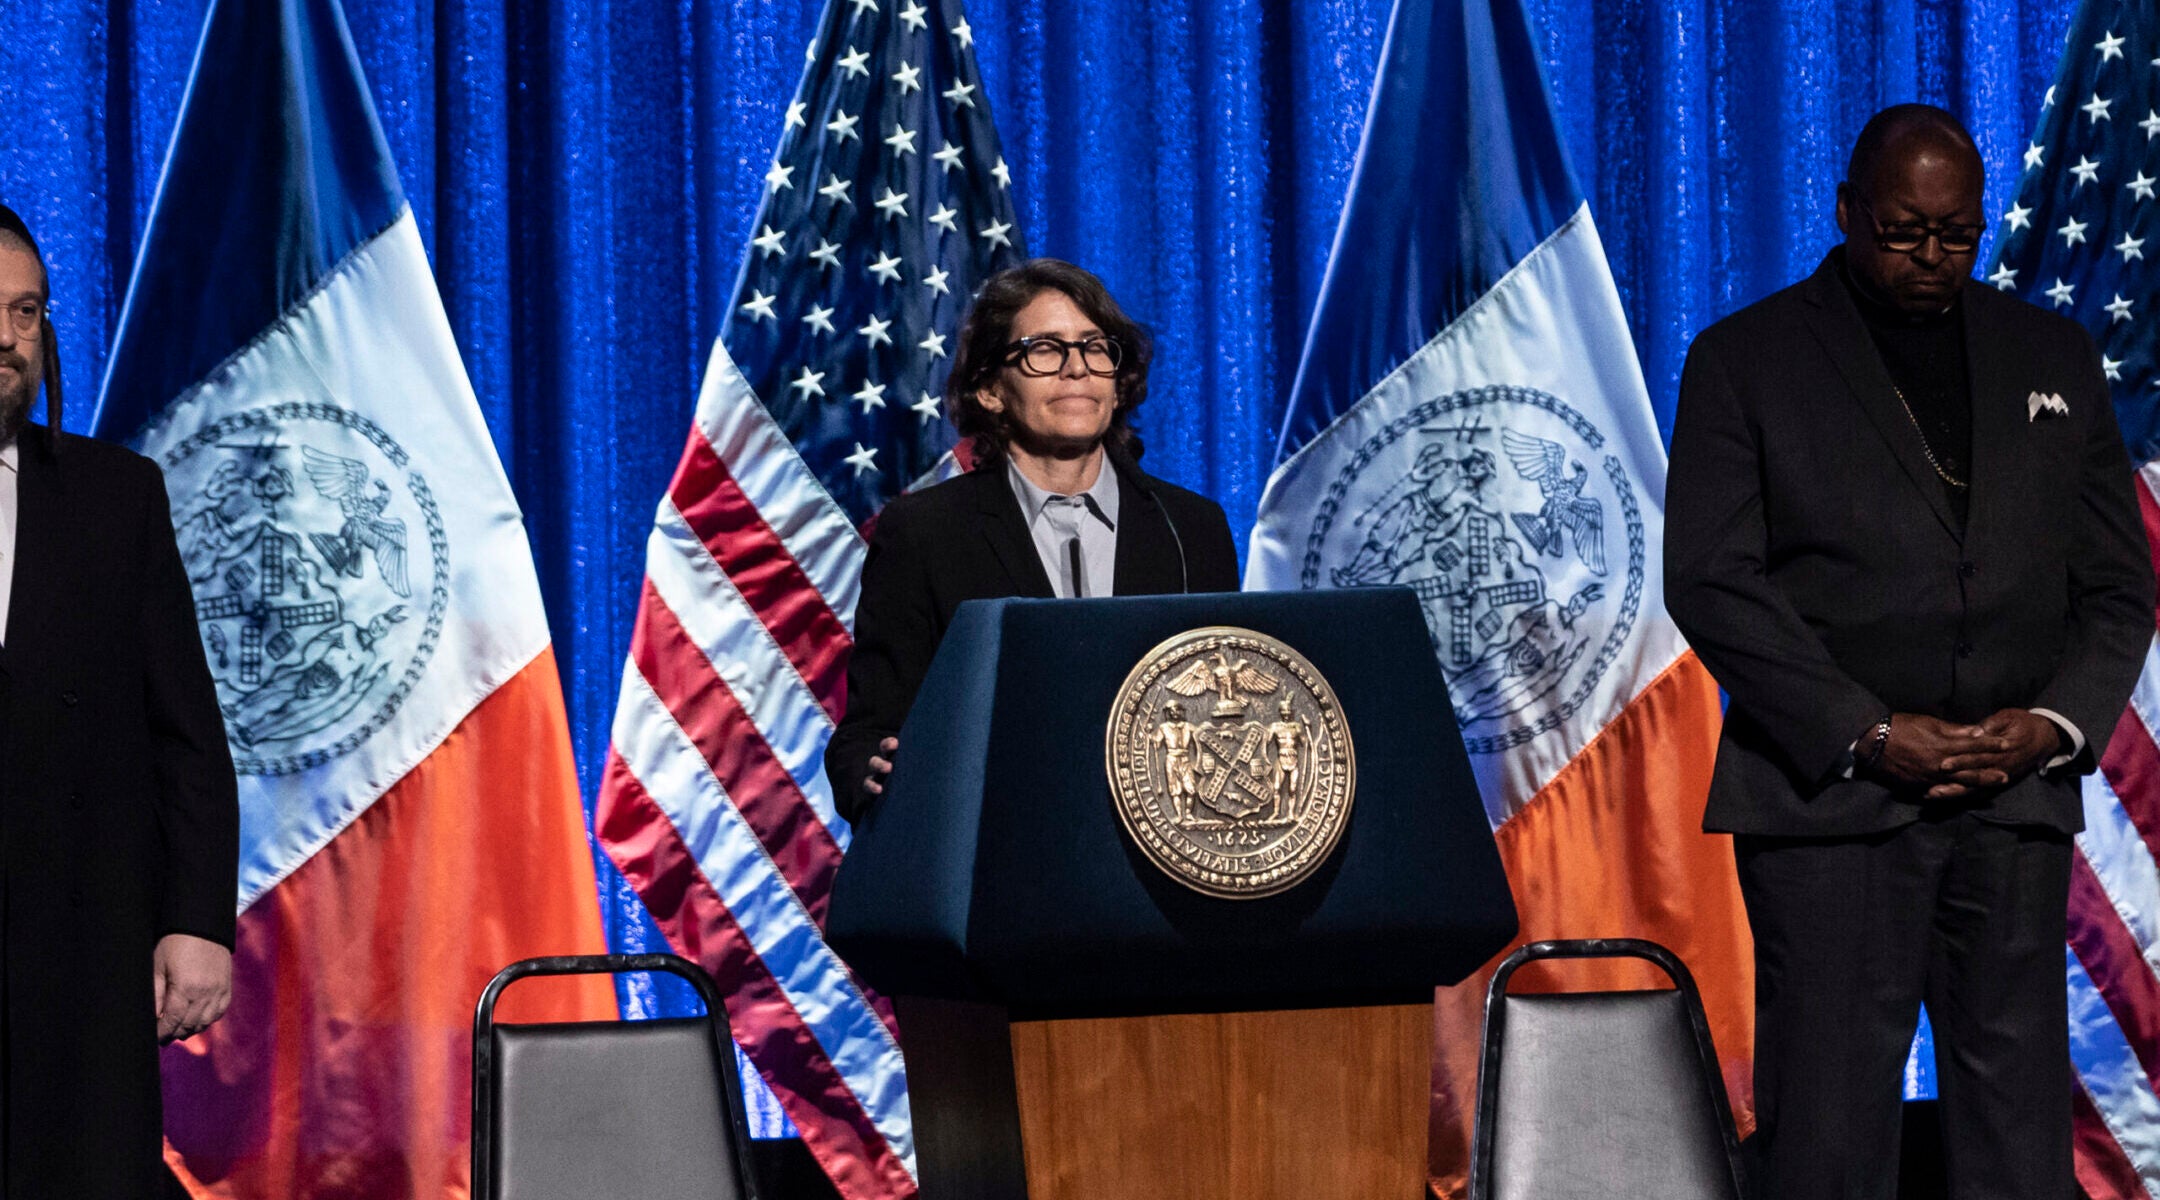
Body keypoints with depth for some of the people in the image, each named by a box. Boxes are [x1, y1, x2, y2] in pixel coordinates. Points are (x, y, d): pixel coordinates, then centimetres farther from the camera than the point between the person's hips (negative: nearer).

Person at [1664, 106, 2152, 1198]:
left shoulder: (2054, 359, 14)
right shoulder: (1745, 360, 4)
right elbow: (1710, 581, -4)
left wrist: (2056, 723, -5)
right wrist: (1869, 735, -12)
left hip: (2016, 799, 3)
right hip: (1829, 800, -3)